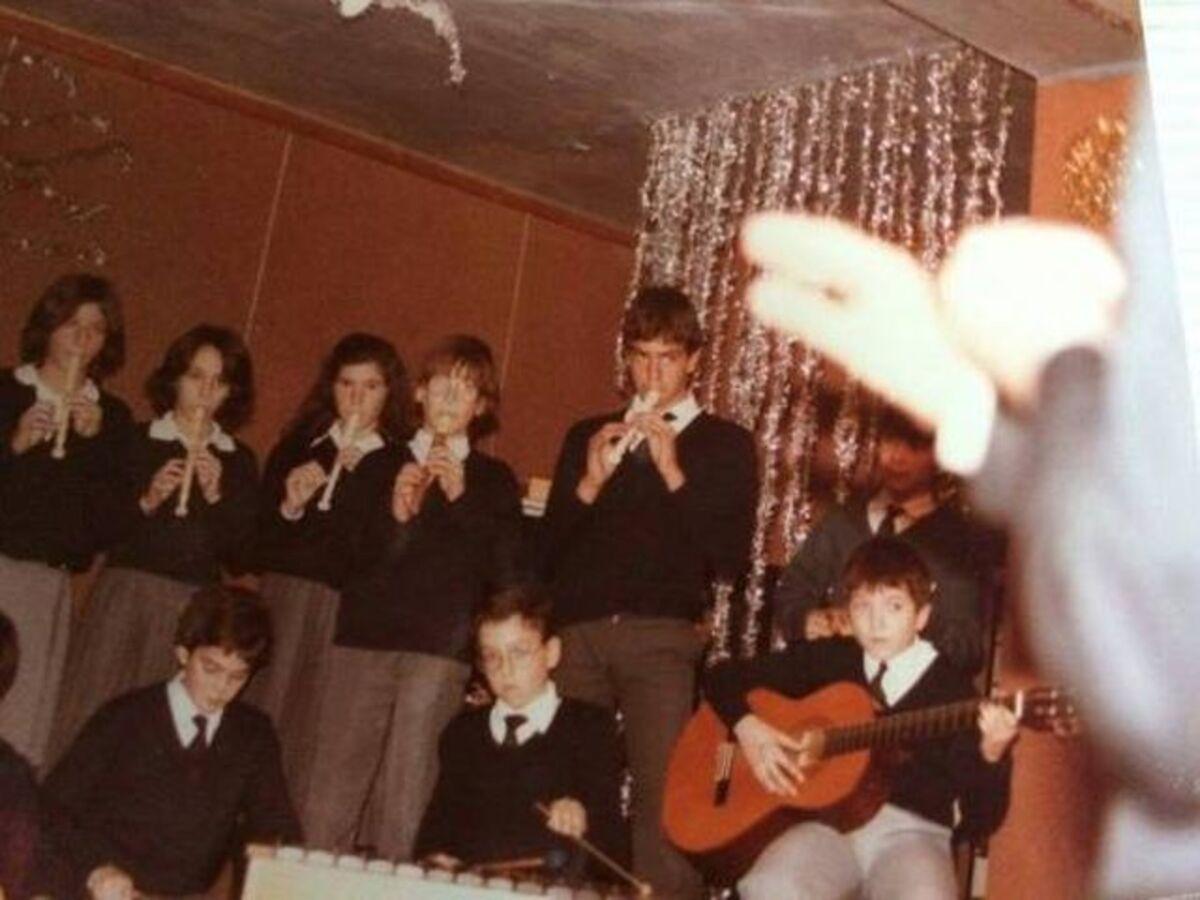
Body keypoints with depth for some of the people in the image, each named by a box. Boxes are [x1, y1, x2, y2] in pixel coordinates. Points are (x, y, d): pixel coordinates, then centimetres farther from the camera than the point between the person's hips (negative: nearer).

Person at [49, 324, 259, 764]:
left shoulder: (239, 461, 11)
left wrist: (216, 496, -6)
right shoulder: (134, 443, 7)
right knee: (93, 719, -5)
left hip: (193, 610, 1)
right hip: (124, 595, -1)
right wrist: (147, 501, -11)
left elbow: (240, 558, 6)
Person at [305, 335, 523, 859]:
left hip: (439, 652, -2)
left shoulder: (494, 480, 11)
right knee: (331, 793, -3)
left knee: (406, 803, -8)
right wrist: (394, 517, -8)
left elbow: (505, 574, 1)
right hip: (363, 638, 2)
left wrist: (462, 498, -7)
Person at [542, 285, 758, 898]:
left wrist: (673, 473, -6)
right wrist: (589, 484, -2)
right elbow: (548, 553, 13)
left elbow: (730, 560, -1)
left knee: (663, 798, -14)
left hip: (661, 638, -3)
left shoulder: (725, 444, 12)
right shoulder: (588, 436, 21)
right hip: (578, 633, 3)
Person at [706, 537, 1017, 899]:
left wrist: (991, 755, -20)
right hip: (829, 821, 2)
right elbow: (724, 677, 21)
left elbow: (982, 819, 0)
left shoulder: (951, 687, 4)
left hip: (910, 830, -2)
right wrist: (747, 727, 1)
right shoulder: (827, 660, 13)